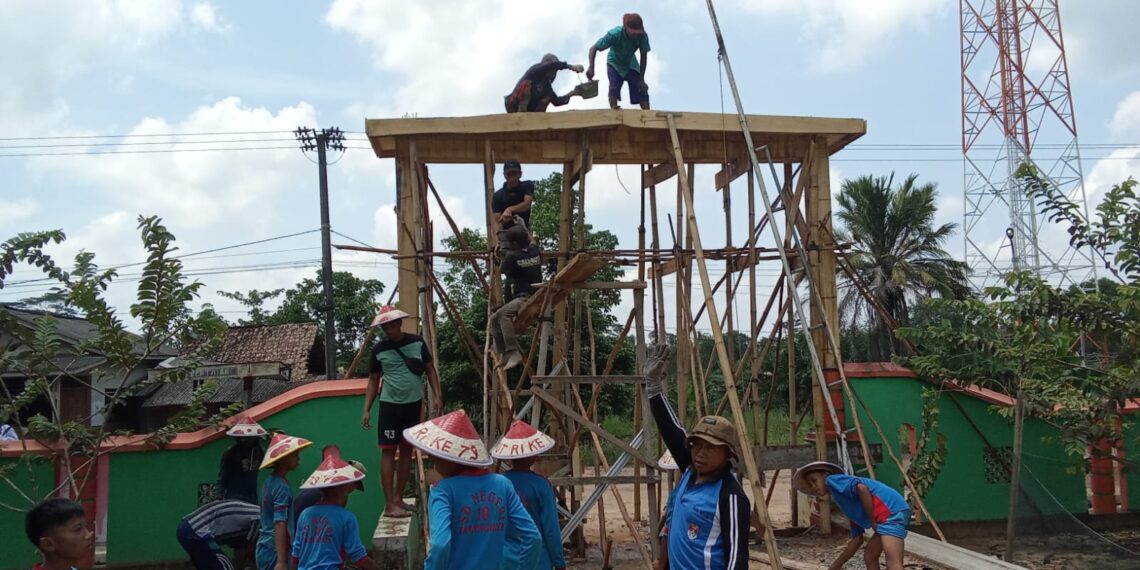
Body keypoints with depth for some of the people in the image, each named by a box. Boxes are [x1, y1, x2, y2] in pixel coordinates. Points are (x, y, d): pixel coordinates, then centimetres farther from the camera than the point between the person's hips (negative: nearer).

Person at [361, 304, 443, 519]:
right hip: (390, 405, -3)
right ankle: (390, 505, -6)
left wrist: (437, 396, -4)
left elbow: (430, 369, 6)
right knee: (388, 451, -6)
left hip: (414, 404, 3)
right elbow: (373, 380, 4)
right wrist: (366, 409, -3)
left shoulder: (417, 342, 0)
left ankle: (399, 499, 18)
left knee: (407, 451, 8)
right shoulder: (379, 349, -3)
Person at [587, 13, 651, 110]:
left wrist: (641, 79, -16)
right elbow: (593, 48, -27)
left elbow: (644, 56, -15)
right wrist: (591, 67, -43)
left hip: (631, 64, 2)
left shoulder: (643, 36, -30)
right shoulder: (614, 34, -34)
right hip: (614, 64, -2)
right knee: (614, 88, -25)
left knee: (642, 91, -9)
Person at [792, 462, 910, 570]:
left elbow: (862, 489, -14)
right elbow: (857, 539, 30)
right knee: (869, 556, 20)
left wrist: (872, 521, -7)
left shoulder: (833, 481, 5)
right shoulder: (847, 503, 29)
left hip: (892, 511, -10)